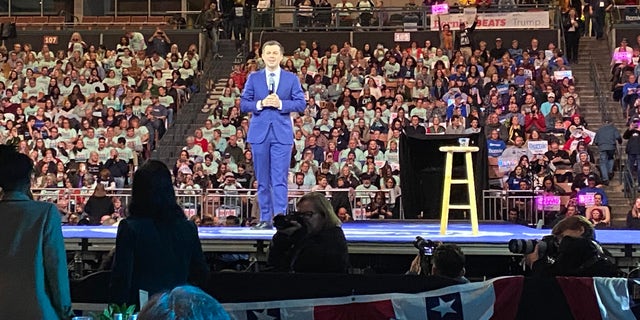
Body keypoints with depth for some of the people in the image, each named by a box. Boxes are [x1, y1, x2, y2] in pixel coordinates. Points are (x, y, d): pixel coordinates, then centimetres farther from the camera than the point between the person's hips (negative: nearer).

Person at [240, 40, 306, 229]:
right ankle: (265, 219, 11)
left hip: (282, 133, -2)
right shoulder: (253, 78, 10)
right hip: (259, 133, 2)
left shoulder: (291, 79, 8)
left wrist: (280, 104, -12)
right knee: (263, 180, 6)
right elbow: (243, 104, 6)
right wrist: (260, 104, -12)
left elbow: (301, 104, 2)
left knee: (280, 179, -8)